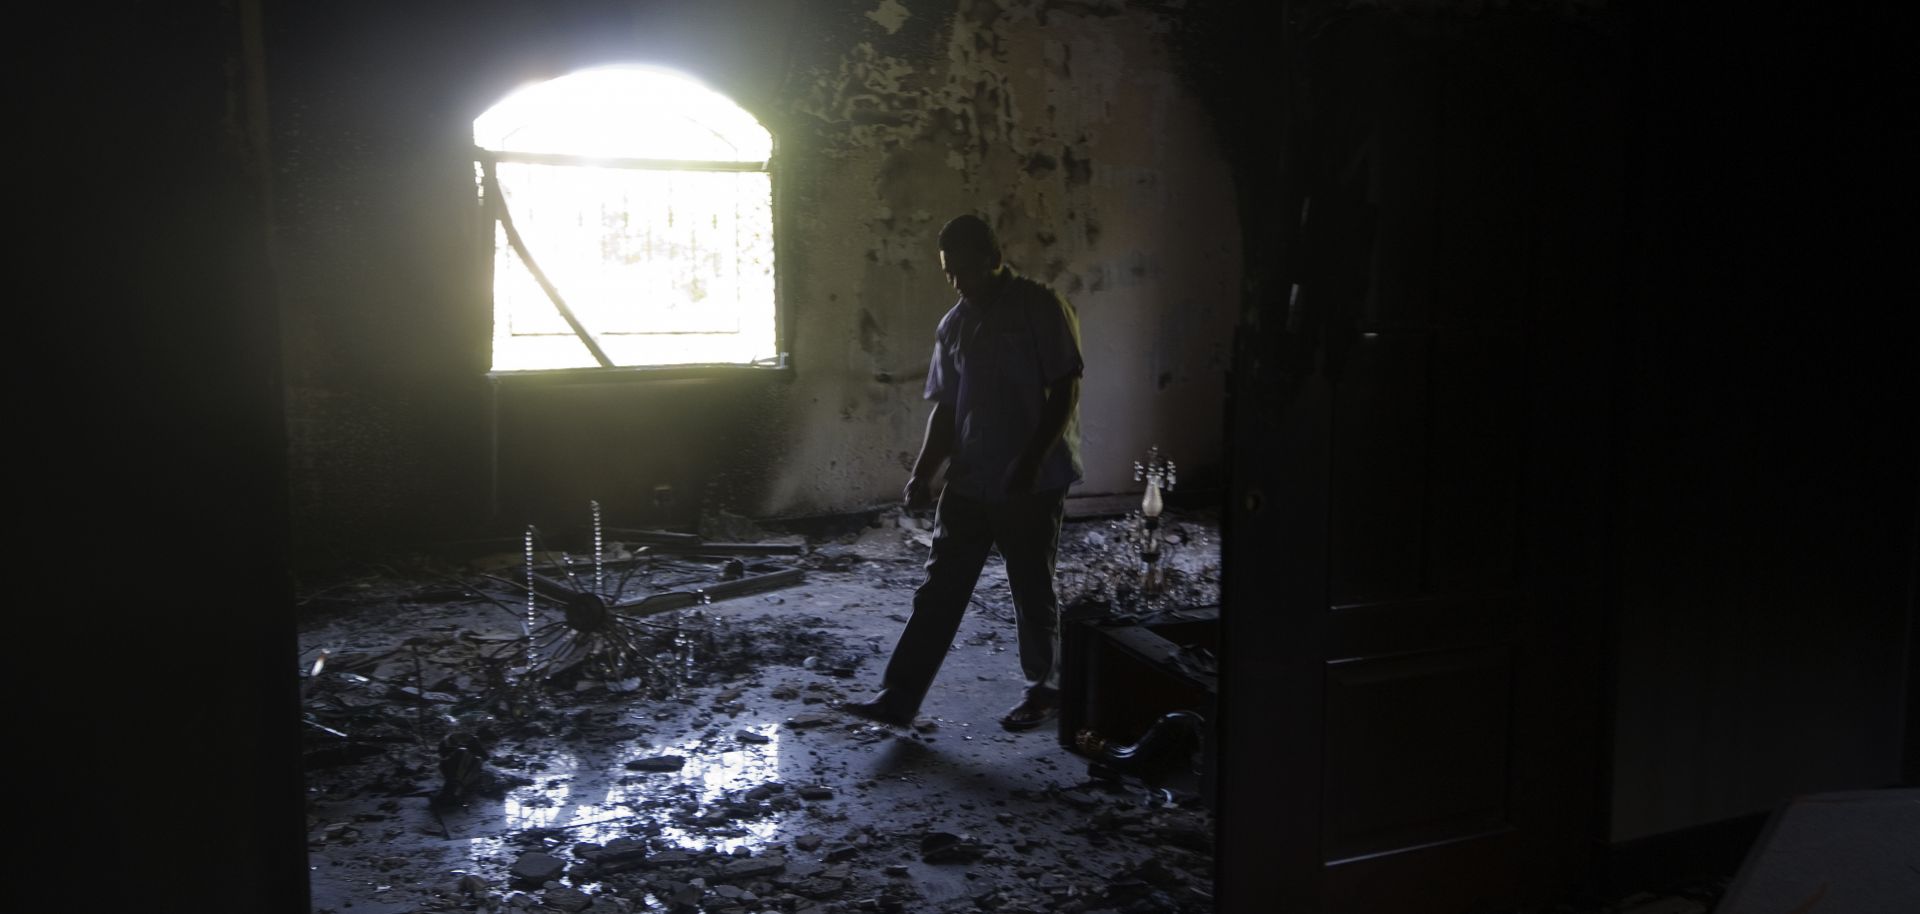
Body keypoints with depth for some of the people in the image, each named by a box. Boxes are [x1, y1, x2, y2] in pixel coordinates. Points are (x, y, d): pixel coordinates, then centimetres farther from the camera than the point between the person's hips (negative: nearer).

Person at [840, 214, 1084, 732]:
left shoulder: (1042, 308, -8)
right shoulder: (954, 324, 10)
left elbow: (1066, 392, -12)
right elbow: (945, 408, 13)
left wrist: (1030, 464, -20)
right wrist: (923, 474, 2)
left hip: (1033, 482, -5)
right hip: (968, 482, 6)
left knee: (1032, 591, 7)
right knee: (939, 590, 4)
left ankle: (1044, 689, 27)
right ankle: (898, 698, 6)